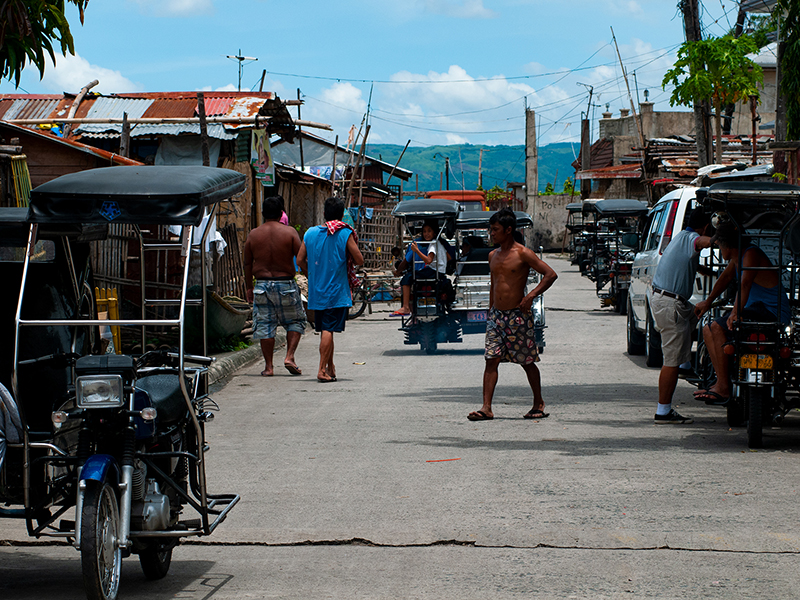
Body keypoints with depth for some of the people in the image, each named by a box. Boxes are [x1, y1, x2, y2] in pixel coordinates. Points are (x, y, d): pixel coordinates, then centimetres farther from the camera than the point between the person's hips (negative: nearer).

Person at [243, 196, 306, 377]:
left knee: (265, 326, 7)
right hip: (286, 284, -2)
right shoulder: (289, 232, -6)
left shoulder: (253, 234, 2)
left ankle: (269, 367, 6)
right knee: (295, 321, 14)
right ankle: (289, 357, -1)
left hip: (262, 285, 2)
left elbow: (247, 264, 6)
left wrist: (249, 287, 16)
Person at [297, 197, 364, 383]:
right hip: (337, 291, -4)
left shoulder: (310, 233, 4)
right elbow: (359, 260, -8)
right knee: (329, 329, -5)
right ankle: (322, 370, -10)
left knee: (325, 330, 15)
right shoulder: (345, 234, -9)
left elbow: (300, 260, 6)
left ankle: (330, 367, 23)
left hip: (316, 291, 4)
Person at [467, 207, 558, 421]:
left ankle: (539, 404, 20)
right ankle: (486, 408, -7)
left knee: (527, 362, 5)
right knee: (491, 360, -4)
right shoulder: (493, 255, 12)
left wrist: (531, 295, -17)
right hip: (496, 315, 6)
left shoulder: (523, 253, -9)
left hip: (518, 316, -6)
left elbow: (550, 275, -11)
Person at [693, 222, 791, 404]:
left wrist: (735, 313, -42)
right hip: (757, 309, 11)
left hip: (773, 313, -11)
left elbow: (745, 284, -31)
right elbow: (726, 277, 32)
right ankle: (721, 381, 9)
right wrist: (708, 302, 41)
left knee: (718, 327, -23)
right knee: (708, 330, 13)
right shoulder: (736, 258, 14)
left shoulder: (751, 254, -16)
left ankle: (723, 388, -23)